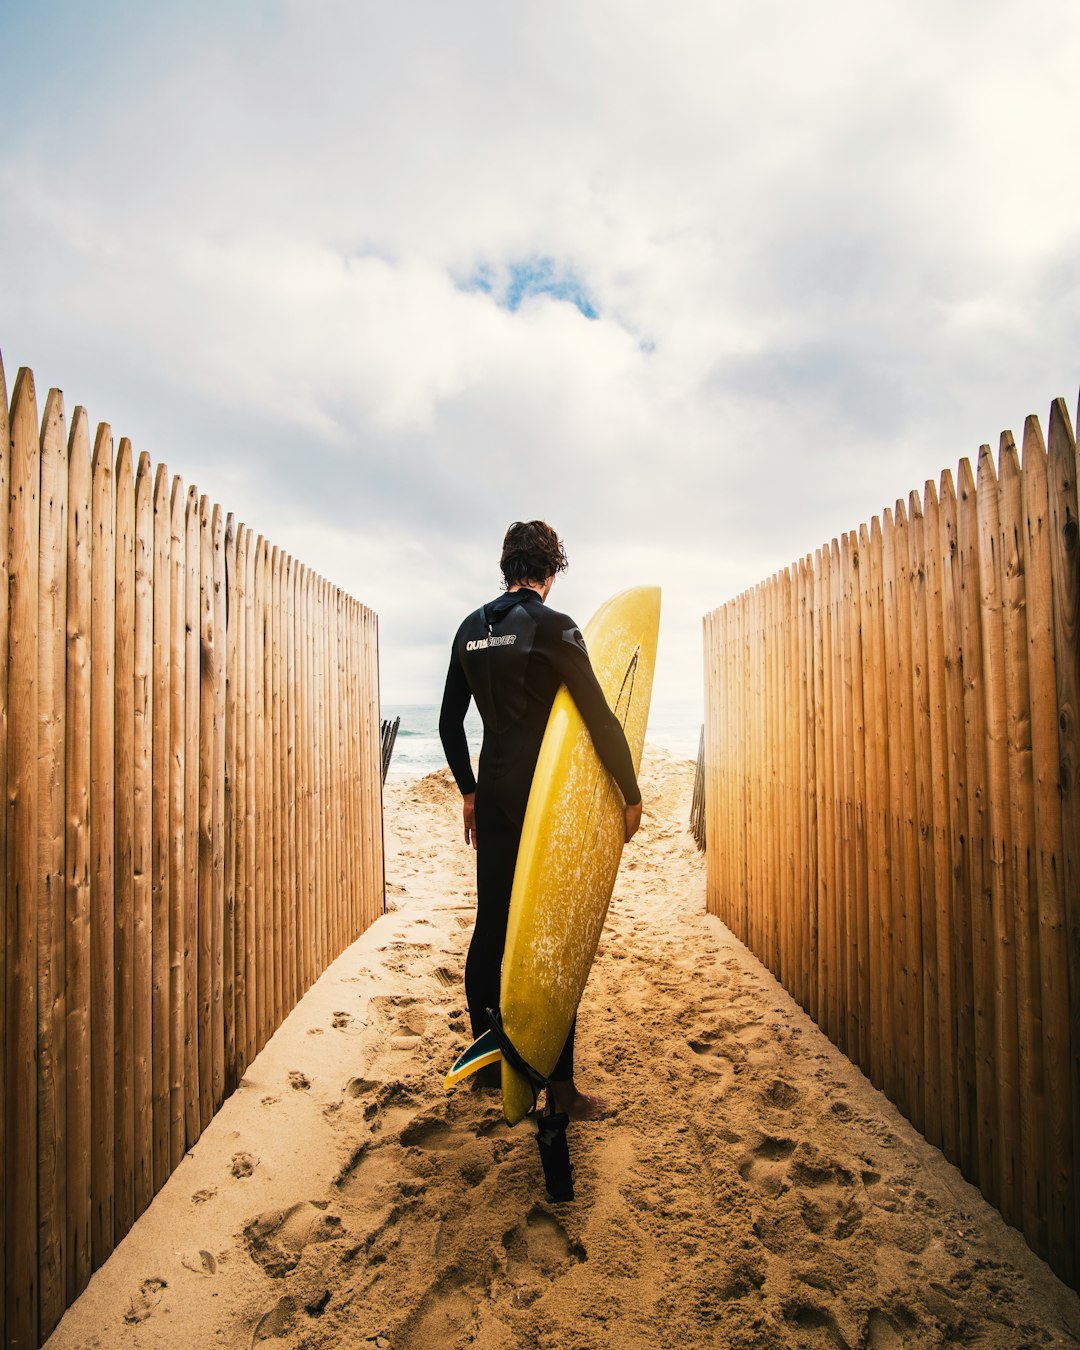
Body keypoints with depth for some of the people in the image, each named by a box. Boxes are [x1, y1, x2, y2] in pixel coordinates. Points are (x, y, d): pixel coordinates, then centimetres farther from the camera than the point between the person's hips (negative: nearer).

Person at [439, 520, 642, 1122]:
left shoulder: (471, 629, 9)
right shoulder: (553, 625, -10)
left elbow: (450, 721, 13)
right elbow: (600, 717, -14)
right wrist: (632, 795, -6)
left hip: (493, 794, 6)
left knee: (492, 925, 16)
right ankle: (560, 1084, 13)